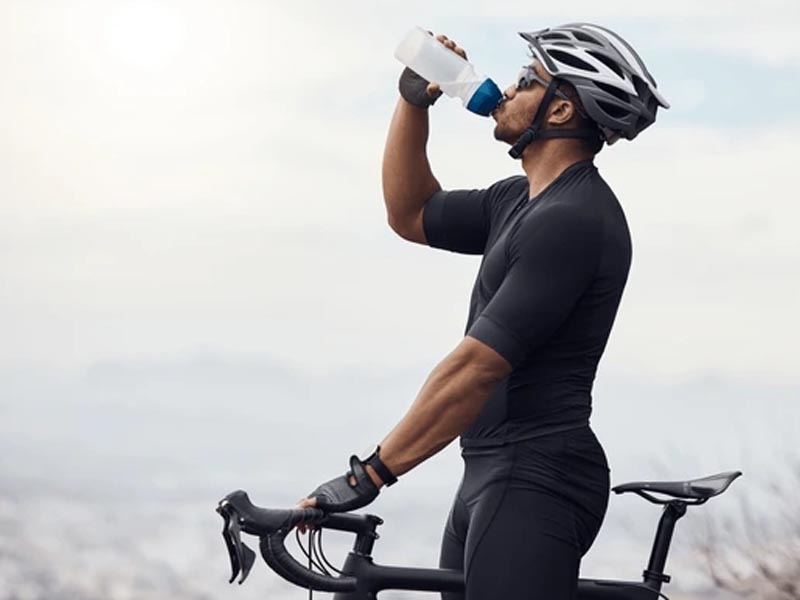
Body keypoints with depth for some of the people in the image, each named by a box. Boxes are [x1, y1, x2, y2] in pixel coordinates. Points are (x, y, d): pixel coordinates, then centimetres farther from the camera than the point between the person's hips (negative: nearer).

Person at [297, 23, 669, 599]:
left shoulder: (572, 220, -19)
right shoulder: (523, 200, 13)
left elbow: (478, 366, -23)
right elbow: (410, 214, 26)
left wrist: (368, 474, -23)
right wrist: (414, 101, 12)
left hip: (535, 484, -10)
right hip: (491, 475, 10)